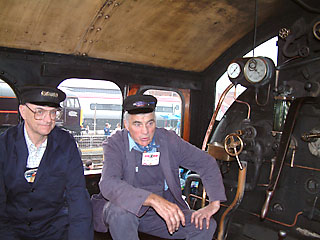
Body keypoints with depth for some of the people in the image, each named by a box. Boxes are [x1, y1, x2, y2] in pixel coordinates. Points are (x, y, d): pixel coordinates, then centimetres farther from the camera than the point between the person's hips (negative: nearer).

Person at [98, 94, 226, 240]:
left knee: (205, 225, -17)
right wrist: (153, 199, -43)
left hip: (166, 210, 2)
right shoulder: (115, 144, -12)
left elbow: (207, 163, 2)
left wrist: (214, 203, -11)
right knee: (120, 210, -35)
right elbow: (108, 184, -30)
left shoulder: (168, 139, -4)